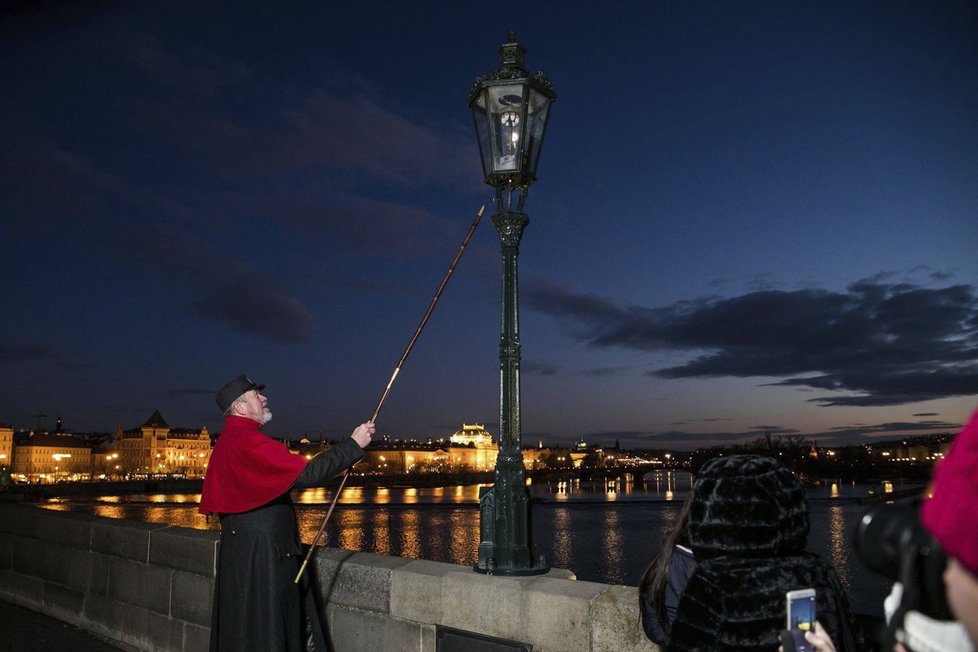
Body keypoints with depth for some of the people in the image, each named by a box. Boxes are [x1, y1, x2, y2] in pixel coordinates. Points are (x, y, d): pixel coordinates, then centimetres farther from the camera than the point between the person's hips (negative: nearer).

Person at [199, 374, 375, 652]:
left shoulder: (228, 441, 14)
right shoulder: (248, 441, -20)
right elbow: (307, 474, -26)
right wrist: (353, 444, -19)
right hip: (260, 555, -10)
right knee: (262, 630, -1)